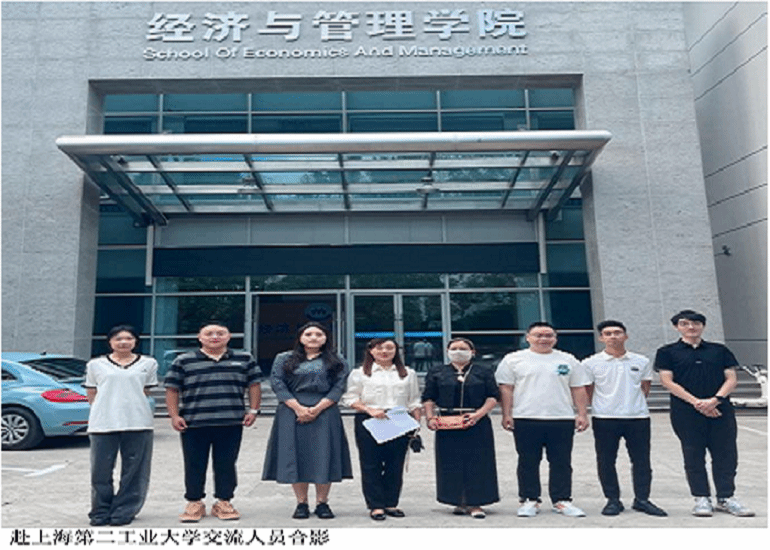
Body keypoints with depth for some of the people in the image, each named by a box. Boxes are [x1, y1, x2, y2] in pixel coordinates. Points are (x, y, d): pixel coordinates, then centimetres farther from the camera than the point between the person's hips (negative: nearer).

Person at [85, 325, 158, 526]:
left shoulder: (148, 364, 10)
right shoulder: (95, 364, 11)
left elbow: (144, 393, 12)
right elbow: (91, 395, 12)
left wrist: (128, 405, 2)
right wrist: (109, 407, 2)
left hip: (138, 423, 0)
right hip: (102, 424, 0)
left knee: (133, 470, 1)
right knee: (101, 470, 2)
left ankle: (123, 512, 13)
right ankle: (100, 512, 18)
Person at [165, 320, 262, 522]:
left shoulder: (244, 359, 8)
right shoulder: (184, 361, 5)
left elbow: (254, 385, 11)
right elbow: (172, 389, 5)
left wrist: (253, 410, 3)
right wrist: (174, 416, -3)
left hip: (231, 423, 1)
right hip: (193, 423, 0)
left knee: (226, 465, 7)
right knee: (194, 466, 7)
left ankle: (223, 502, 21)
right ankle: (194, 503, 22)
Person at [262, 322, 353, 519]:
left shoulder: (336, 361, 10)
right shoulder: (284, 359, 10)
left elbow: (339, 386, 0)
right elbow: (277, 384, -1)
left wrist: (317, 409, -11)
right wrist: (298, 408, -12)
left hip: (324, 413, 0)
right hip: (292, 413, 0)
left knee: (324, 456, -2)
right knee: (296, 456, -1)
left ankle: (322, 503, 9)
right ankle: (301, 503, 10)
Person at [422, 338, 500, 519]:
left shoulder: (484, 372, 8)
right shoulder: (436, 372, 10)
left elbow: (493, 397, 2)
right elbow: (428, 398, 8)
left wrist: (479, 414, -13)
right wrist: (430, 417, -7)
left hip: (477, 424, -1)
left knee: (477, 462, -1)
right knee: (451, 463, 3)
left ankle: (475, 503, 9)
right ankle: (459, 502, 15)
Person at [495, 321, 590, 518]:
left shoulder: (568, 361, 10)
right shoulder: (514, 359, 3)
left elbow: (578, 390, 12)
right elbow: (506, 389, 2)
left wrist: (582, 414, 4)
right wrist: (506, 414, -5)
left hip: (562, 420, 2)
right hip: (526, 420, -1)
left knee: (562, 463, 6)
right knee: (528, 463, 5)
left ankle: (562, 500, 18)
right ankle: (529, 500, 17)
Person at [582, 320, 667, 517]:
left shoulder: (642, 362, 7)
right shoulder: (591, 363, 0)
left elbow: (645, 388, 13)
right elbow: (587, 392, 4)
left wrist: (635, 404, 3)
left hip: (638, 417, 2)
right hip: (604, 419, -1)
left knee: (642, 460, 6)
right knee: (606, 461, 4)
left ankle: (642, 499, 19)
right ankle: (613, 500, 16)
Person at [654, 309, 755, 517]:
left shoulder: (719, 350, 11)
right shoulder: (667, 352, 3)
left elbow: (731, 378, 5)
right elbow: (667, 381, -5)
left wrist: (715, 400, -12)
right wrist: (696, 402, -15)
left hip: (720, 410, 2)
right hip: (686, 412, -2)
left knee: (726, 454, 3)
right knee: (694, 456, 3)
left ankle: (726, 498, 15)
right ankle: (702, 499, 14)